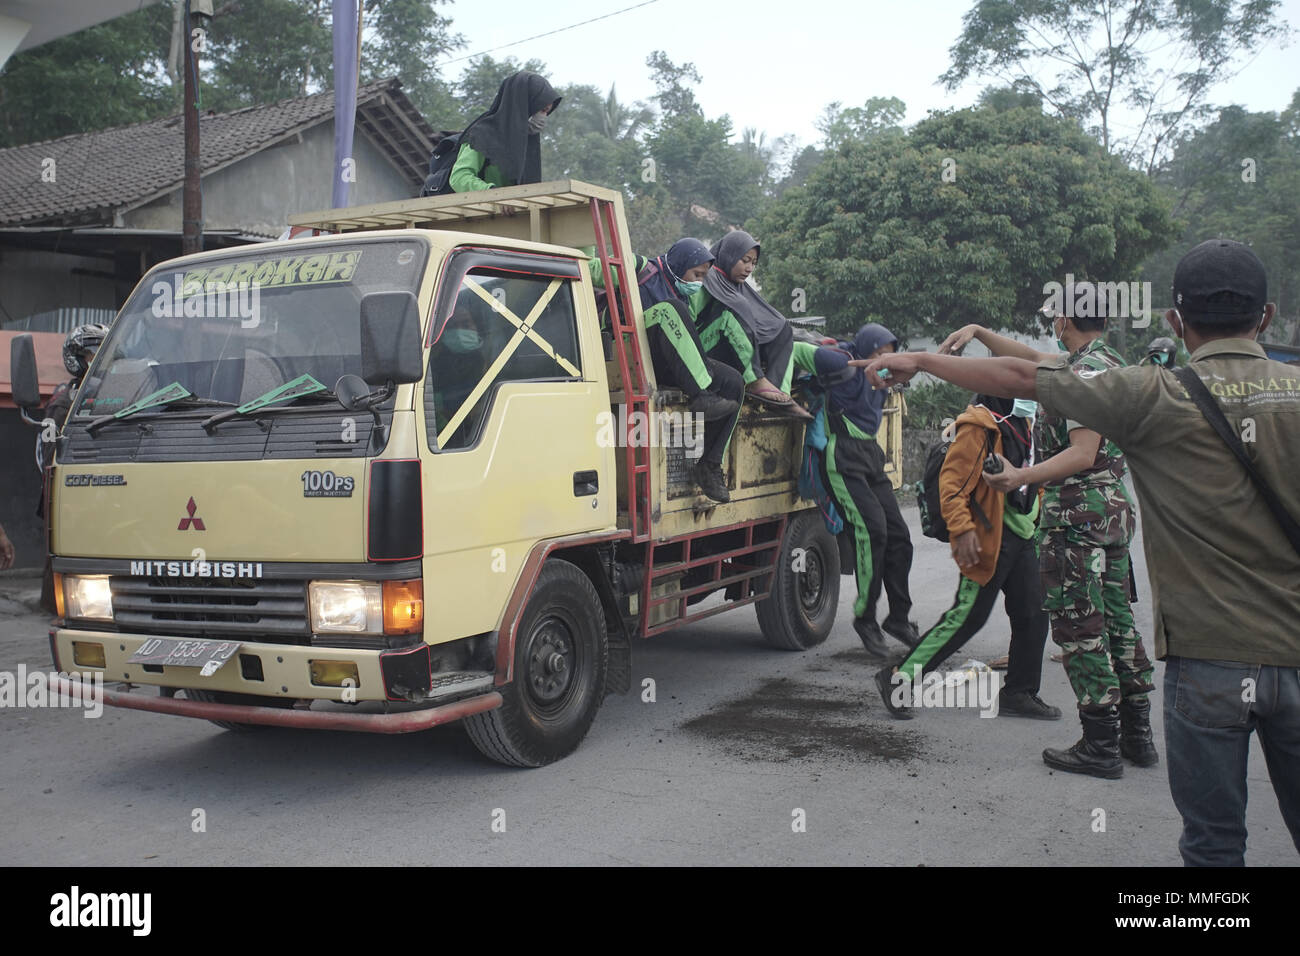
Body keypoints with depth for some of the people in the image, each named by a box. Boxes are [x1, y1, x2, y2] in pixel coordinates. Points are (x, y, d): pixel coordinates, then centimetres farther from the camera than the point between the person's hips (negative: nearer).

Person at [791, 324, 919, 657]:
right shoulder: (842, 365, -9)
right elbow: (797, 351, -2)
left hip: (870, 456, 9)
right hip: (844, 460, -9)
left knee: (898, 536, 5)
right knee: (872, 531, -19)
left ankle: (898, 618, 14)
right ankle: (865, 618, -7)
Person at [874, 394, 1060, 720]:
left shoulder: (1020, 423, 14)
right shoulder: (979, 426, -16)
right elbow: (952, 480, -22)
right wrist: (962, 530, -29)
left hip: (1020, 536, 9)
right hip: (989, 539, -9)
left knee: (1033, 614, 9)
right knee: (966, 616, -6)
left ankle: (1019, 693, 22)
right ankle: (898, 678, 3)